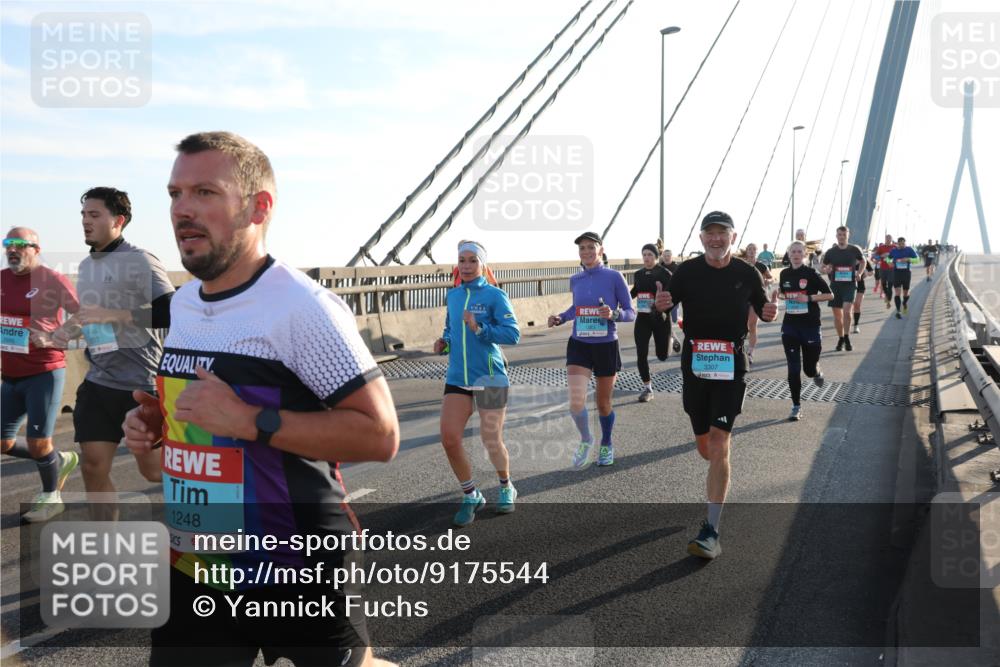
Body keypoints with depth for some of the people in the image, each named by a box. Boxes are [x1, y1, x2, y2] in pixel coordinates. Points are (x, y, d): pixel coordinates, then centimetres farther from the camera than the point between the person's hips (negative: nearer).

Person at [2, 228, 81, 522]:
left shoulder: (53, 280, -11)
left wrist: (53, 338, -20)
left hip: (44, 373, -7)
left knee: (37, 443, -1)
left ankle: (51, 497, 23)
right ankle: (60, 460, 34)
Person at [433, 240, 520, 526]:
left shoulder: (494, 295, -8)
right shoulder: (453, 295, 9)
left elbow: (513, 333, -16)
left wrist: (479, 328, -26)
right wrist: (444, 342, 1)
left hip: (489, 377, -4)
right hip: (457, 378, 5)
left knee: (491, 441, 7)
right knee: (449, 438, -6)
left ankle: (506, 488, 37)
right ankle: (470, 497, 16)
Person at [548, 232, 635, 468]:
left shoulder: (614, 277, -9)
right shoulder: (575, 280, 3)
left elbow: (631, 313, -6)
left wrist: (613, 314, -26)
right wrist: (559, 318, 4)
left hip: (607, 347, -2)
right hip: (579, 345, 2)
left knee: (603, 403, 13)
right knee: (576, 402, -15)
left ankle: (606, 444, 41)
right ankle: (586, 440, 15)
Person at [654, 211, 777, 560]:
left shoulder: (747, 274, 1)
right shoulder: (687, 271, 1)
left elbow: (760, 307, 13)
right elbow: (666, 305, 4)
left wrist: (769, 312, -11)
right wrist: (661, 305, -20)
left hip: (731, 365, -2)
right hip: (695, 363, 2)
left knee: (719, 445, -11)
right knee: (704, 447, 11)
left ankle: (711, 532, -8)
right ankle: (720, 483, 47)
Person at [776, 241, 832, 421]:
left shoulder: (811, 274, -7)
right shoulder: (784, 274, 5)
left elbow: (829, 295, -6)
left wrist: (809, 298, -17)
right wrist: (781, 296, 1)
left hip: (811, 326, -3)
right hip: (790, 326, 3)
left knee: (810, 368, 5)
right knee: (793, 368, -1)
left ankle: (817, 372, 43)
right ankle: (796, 406, 8)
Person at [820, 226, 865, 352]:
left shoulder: (855, 250, 0)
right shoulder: (830, 252, 1)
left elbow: (863, 261, 19)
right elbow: (823, 267, 11)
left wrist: (859, 273, 2)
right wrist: (826, 270, -13)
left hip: (850, 285, -2)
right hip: (835, 285, 2)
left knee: (847, 311, -20)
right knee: (837, 314, 7)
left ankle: (847, 338, -6)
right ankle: (840, 338, 24)